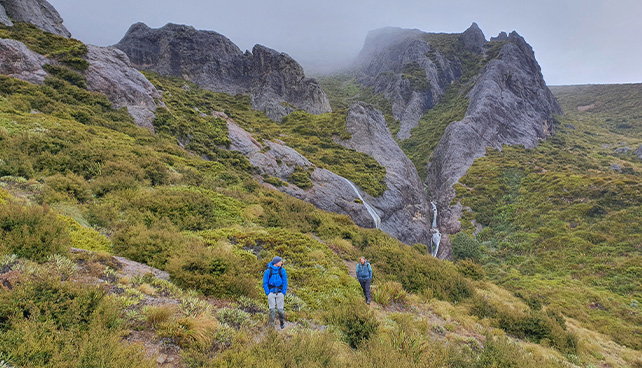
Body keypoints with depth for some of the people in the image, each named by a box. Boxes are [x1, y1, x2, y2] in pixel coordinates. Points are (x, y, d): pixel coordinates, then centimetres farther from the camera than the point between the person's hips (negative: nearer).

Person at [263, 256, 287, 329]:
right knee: (272, 310, 2)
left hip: (280, 292, 0)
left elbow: (285, 282, 1)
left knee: (280, 309, 5)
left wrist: (283, 293, -5)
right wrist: (268, 293, -6)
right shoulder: (268, 271, -6)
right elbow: (265, 283, 1)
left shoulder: (282, 271, -3)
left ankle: (282, 323, 27)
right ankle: (272, 325, 16)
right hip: (271, 292, 0)